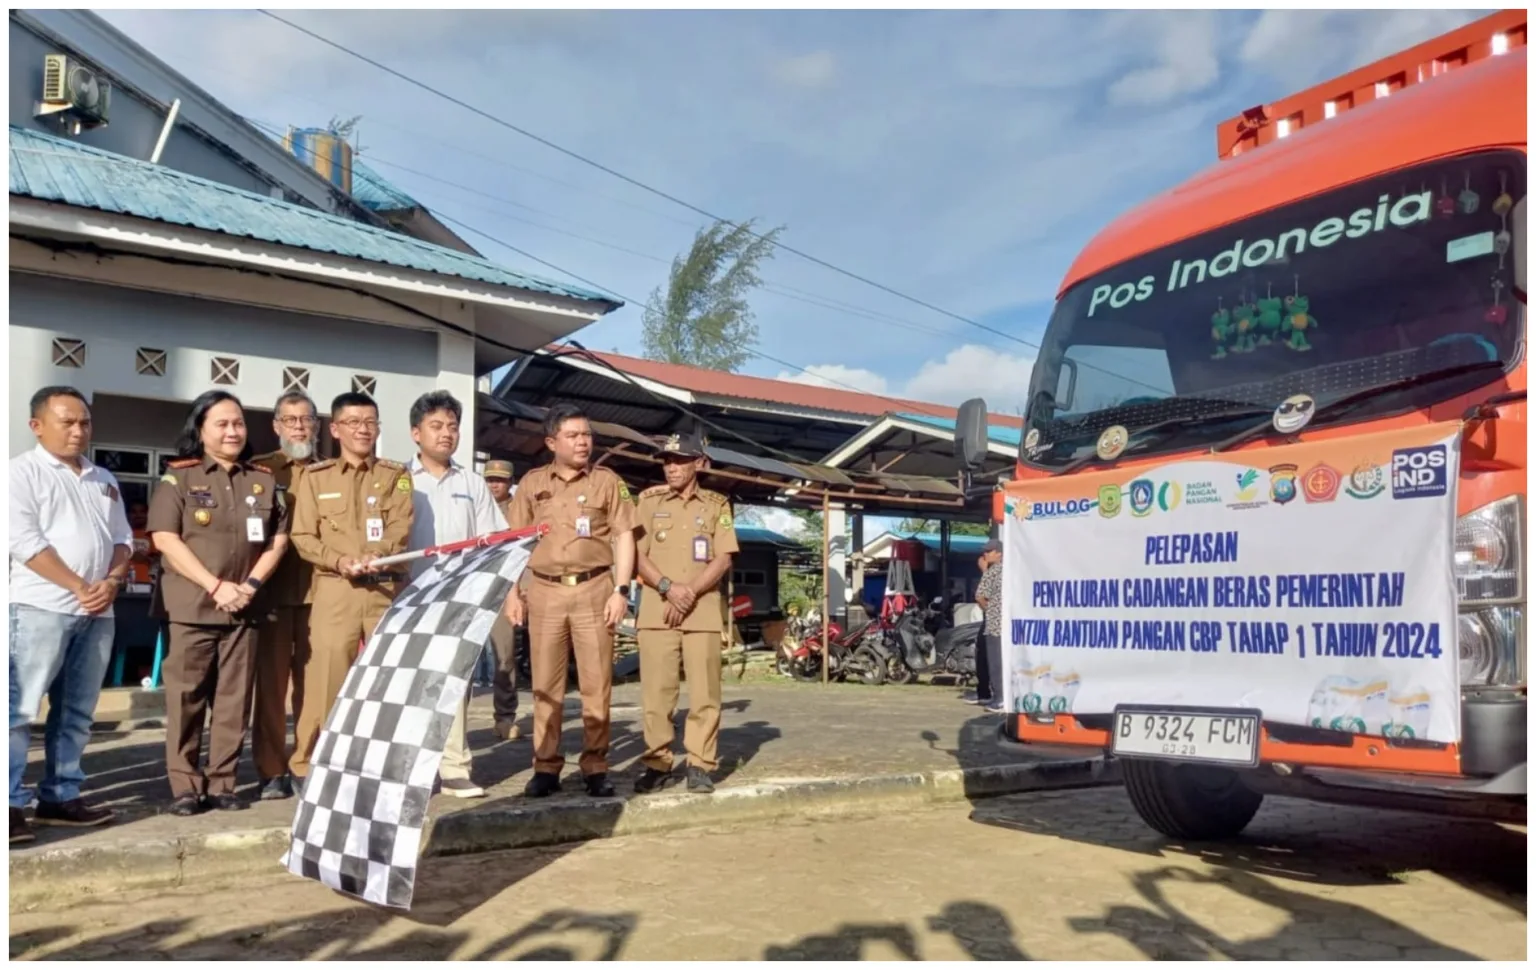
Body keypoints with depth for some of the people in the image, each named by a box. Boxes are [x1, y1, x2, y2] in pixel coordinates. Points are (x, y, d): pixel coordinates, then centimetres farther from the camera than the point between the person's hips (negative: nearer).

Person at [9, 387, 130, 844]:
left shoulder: (104, 480, 17)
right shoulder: (22, 471, -2)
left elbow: (123, 539, 16)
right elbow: (24, 541, -11)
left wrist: (111, 582, -4)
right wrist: (79, 587, -14)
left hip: (98, 612, 6)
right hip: (41, 607, -6)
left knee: (76, 712, 10)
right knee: (20, 709, -4)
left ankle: (60, 796, 17)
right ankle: (10, 803, -1)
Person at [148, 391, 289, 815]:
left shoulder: (264, 479, 11)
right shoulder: (178, 477, 2)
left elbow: (279, 538, 9)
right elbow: (165, 538, -7)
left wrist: (251, 584, -6)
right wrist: (216, 586, -13)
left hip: (244, 607, 3)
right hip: (190, 605, -3)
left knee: (234, 700, 4)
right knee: (186, 698, -1)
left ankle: (222, 784, 11)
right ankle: (185, 786, 6)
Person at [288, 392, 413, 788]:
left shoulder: (396, 475, 12)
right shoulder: (315, 476, 10)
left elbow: (400, 531, -1)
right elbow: (302, 537, 3)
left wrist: (375, 557, -21)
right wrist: (339, 561, -14)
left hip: (386, 590, 1)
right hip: (334, 591, -1)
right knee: (325, 679, -3)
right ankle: (306, 766, 8)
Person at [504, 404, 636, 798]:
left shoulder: (607, 481, 6)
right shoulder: (532, 483, 10)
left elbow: (623, 537, 3)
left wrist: (621, 590, -6)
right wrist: (512, 592, 4)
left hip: (594, 589, -1)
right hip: (544, 591, 1)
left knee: (596, 683, 0)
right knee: (545, 684, 4)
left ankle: (596, 767, 7)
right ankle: (546, 767, 12)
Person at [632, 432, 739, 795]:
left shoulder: (717, 505, 9)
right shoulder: (648, 501, 10)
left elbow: (723, 560, 2)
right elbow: (639, 555, 4)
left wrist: (691, 593, -10)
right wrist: (668, 587, -12)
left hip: (703, 609, 0)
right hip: (656, 608, 0)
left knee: (704, 693, -1)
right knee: (656, 691, -1)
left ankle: (700, 765, 7)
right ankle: (657, 763, 8)